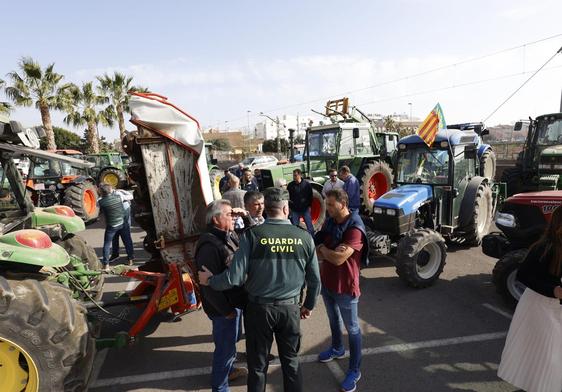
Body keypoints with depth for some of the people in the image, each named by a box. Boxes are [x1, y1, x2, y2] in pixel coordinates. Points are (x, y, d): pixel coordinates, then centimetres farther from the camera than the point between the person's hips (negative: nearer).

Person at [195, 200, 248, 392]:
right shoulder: (209, 245, -28)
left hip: (235, 300, 9)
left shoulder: (230, 236, 2)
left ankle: (229, 369, 52)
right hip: (224, 306, -9)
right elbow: (210, 285, -27)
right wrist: (226, 310, -20)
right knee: (225, 346, 9)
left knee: (231, 340, 28)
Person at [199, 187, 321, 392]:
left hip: (259, 308, -1)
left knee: (258, 365, 20)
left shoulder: (252, 235, -16)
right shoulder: (304, 237, -9)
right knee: (291, 361, 22)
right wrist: (309, 305, 16)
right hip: (290, 308, 2)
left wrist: (209, 280, 2)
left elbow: (235, 277, -17)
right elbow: (314, 279, -1)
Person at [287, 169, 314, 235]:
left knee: (309, 225, 6)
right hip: (294, 210, 1)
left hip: (305, 209, -1)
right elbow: (288, 197, 5)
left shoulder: (307, 184, -4)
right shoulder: (290, 185, -1)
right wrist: (289, 207, 2)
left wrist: (309, 206, 0)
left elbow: (310, 196, 3)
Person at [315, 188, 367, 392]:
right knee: (333, 319, 26)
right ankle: (337, 349, 50)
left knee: (352, 328, 10)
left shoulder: (355, 229, -24)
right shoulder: (329, 222, 0)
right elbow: (316, 251, -1)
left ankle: (354, 370, 25)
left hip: (345, 286, -7)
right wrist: (331, 251, -21)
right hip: (326, 282, 7)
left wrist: (323, 248, -12)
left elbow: (338, 259, -29)